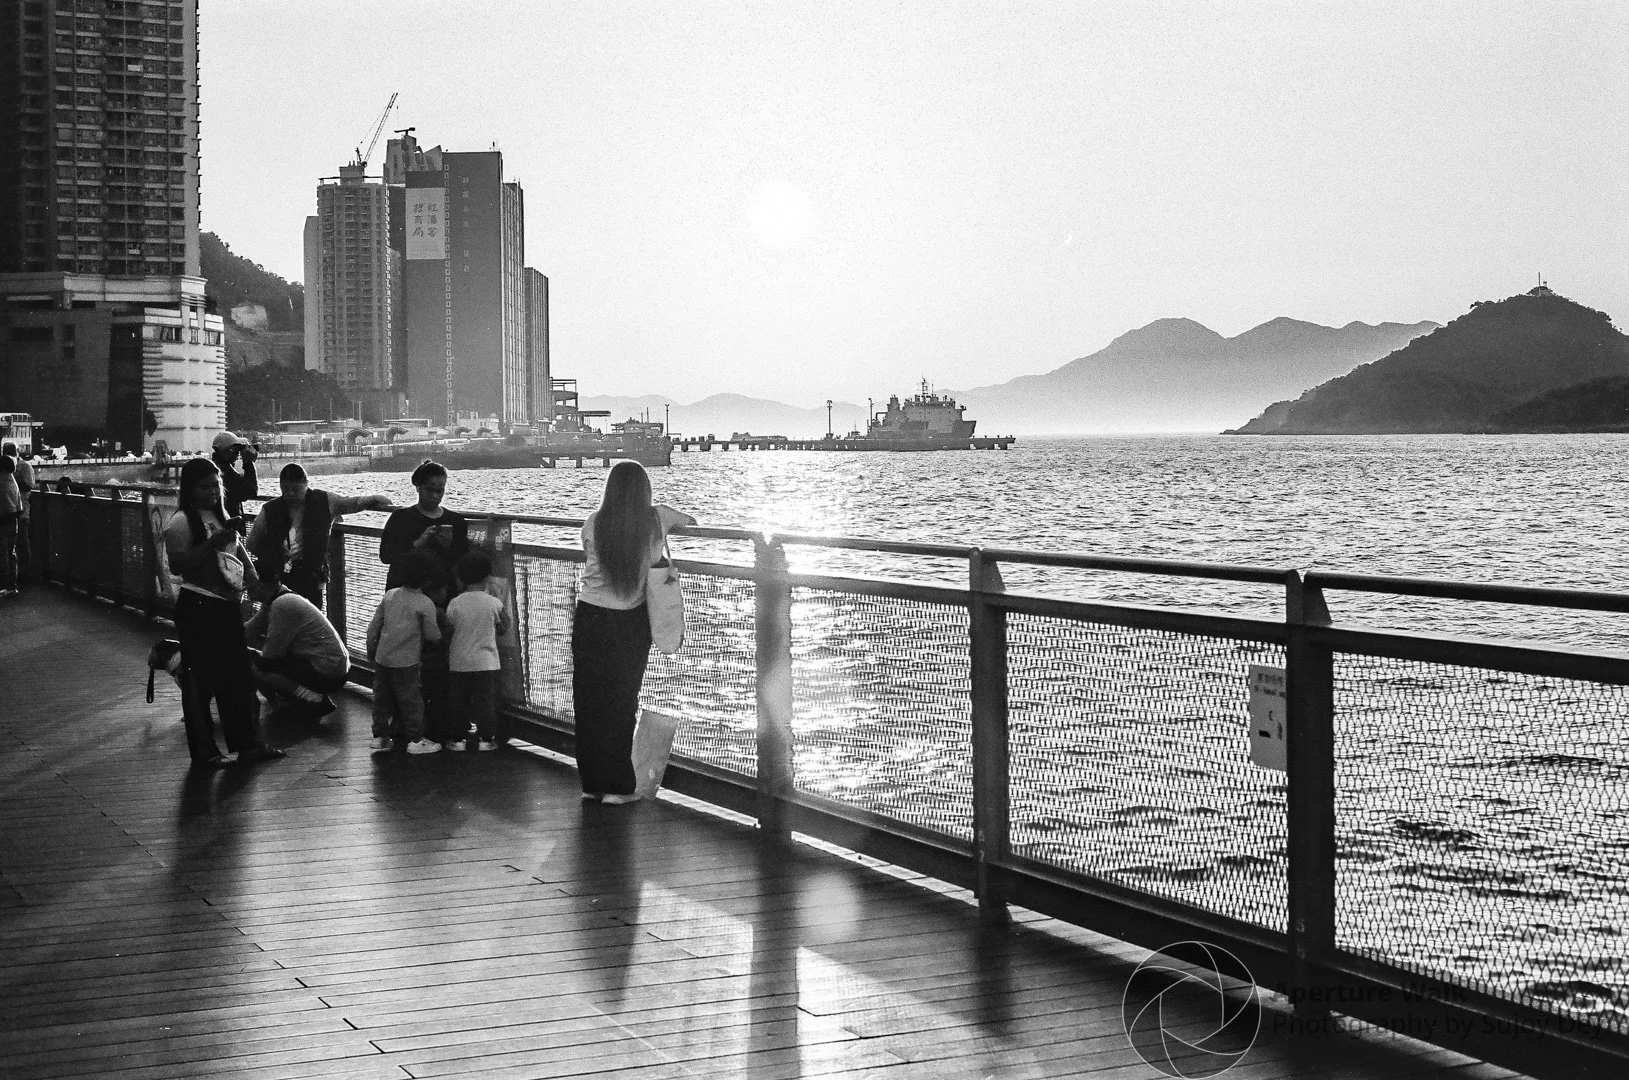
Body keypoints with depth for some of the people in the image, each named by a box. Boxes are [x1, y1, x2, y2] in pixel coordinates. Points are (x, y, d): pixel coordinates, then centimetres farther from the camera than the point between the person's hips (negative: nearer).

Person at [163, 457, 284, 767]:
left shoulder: (221, 517, 16)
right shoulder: (181, 521, -10)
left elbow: (239, 552, 28)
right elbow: (177, 565, -19)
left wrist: (252, 575, 11)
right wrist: (213, 543, -25)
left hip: (228, 605, 8)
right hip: (199, 608, -8)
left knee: (239, 677, 12)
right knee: (201, 680, -4)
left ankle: (247, 743, 19)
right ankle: (202, 750, 4)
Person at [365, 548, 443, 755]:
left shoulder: (389, 596, 6)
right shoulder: (425, 604, -10)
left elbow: (374, 626, 11)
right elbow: (431, 635, -6)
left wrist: (371, 648, 24)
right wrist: (440, 633, 17)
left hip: (382, 657, 5)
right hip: (406, 660, -5)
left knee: (382, 697, 14)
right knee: (410, 700, 2)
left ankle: (380, 736, 21)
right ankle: (415, 740, 5)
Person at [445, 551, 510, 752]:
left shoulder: (454, 604, -8)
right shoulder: (493, 603, -8)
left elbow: (448, 630, 1)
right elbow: (504, 628, 3)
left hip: (459, 662, 0)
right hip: (486, 662, 0)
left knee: (458, 701, 10)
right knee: (486, 701, 6)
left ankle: (457, 738, 14)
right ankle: (486, 738, 8)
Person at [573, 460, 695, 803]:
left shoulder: (593, 524, -8)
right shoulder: (656, 520, -7)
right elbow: (691, 522, 13)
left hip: (590, 620, 0)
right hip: (632, 624, 0)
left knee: (589, 702, 11)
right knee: (622, 704, 8)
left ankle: (591, 783, 17)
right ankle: (616, 786, 8)